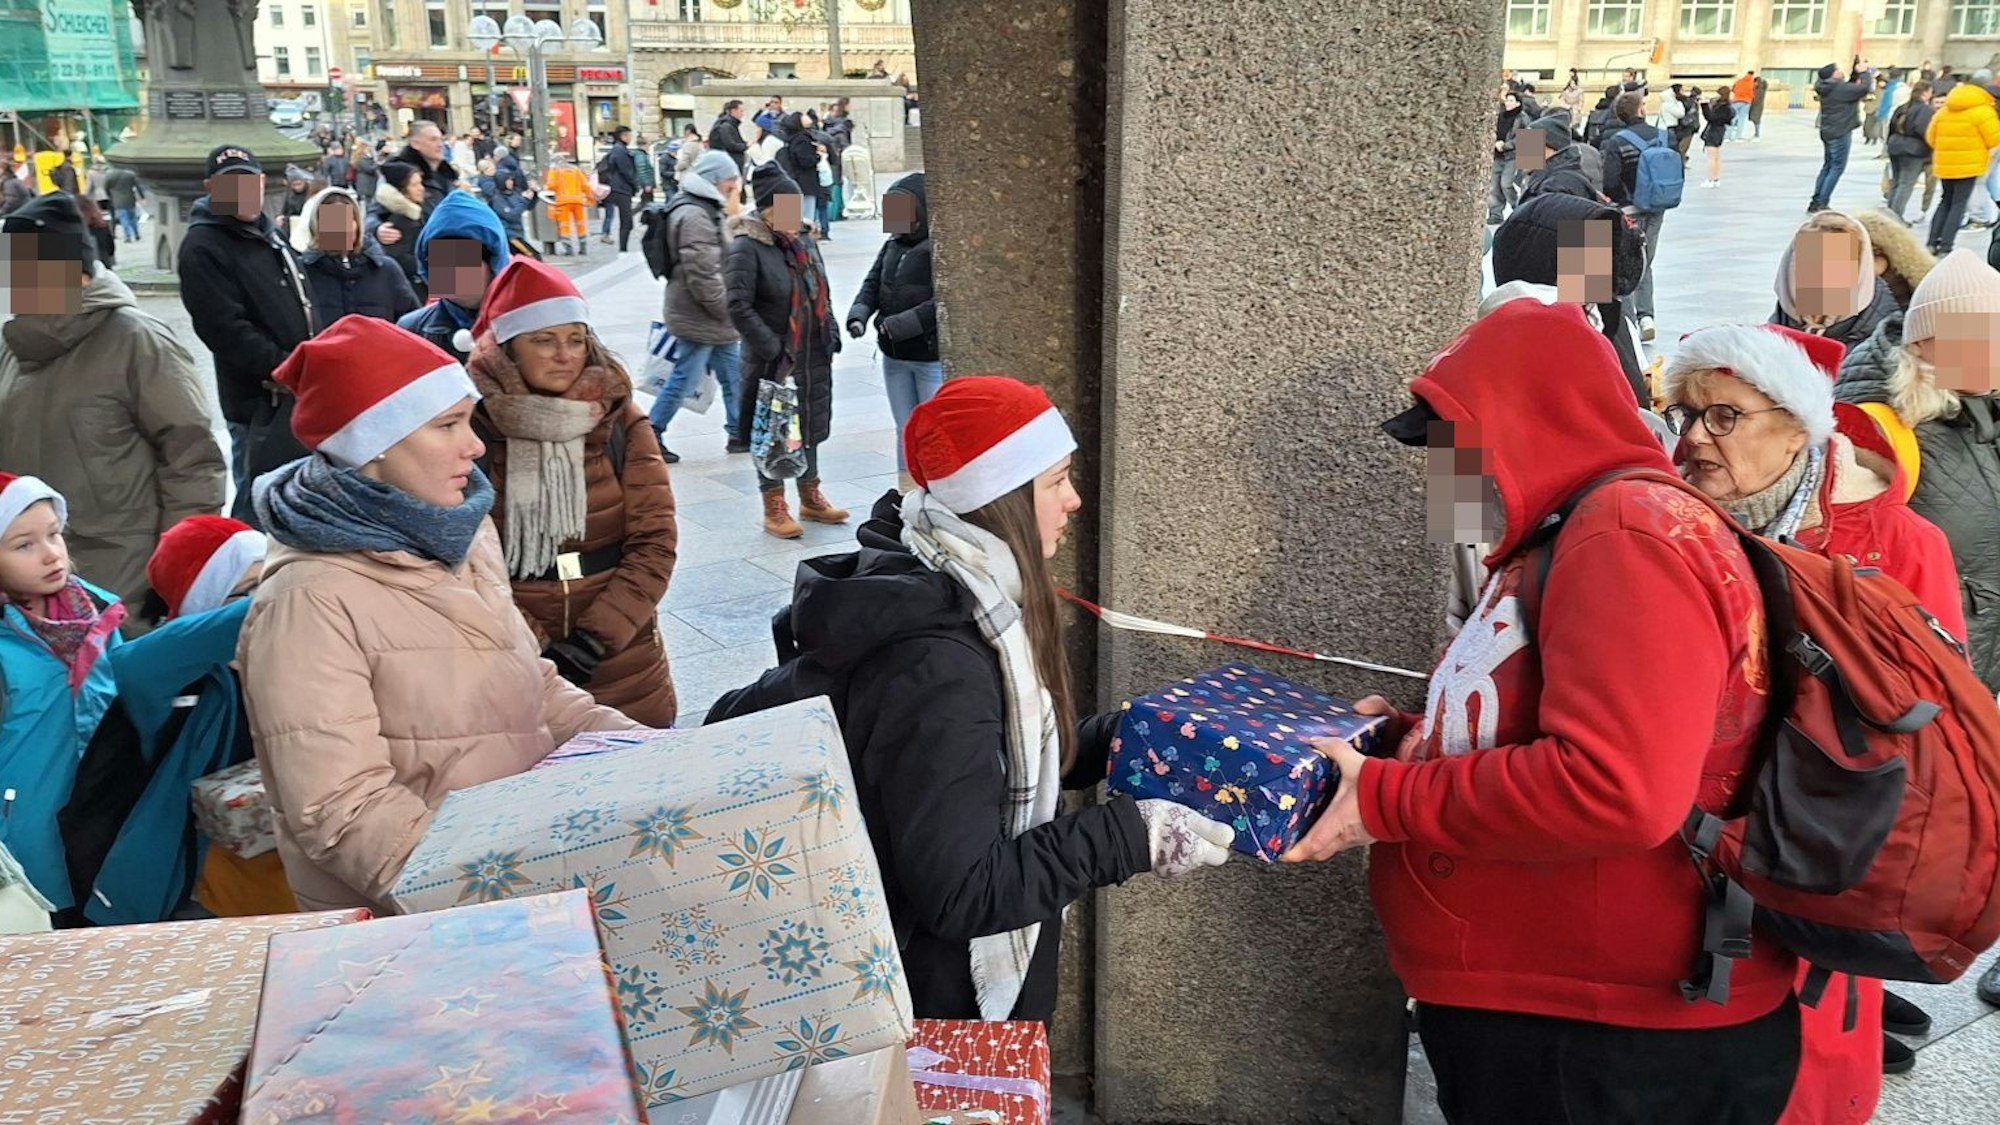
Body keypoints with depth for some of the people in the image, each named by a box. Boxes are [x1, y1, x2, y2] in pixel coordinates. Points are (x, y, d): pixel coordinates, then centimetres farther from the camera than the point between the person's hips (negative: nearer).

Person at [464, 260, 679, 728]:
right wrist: (532, 646, -15)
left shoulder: (621, 420, 1)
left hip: (623, 658, 2)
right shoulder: (470, 428, -5)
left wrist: (600, 634, -13)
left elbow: (655, 541, -3)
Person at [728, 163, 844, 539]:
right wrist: (773, 349, -22)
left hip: (813, 358, 7)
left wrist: (831, 335, 8)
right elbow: (739, 307, -20)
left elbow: (822, 295, 19)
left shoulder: (804, 243, 9)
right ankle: (774, 508, 16)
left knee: (811, 424, 19)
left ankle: (811, 496, 35)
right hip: (772, 362, -7)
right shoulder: (746, 249, -15)